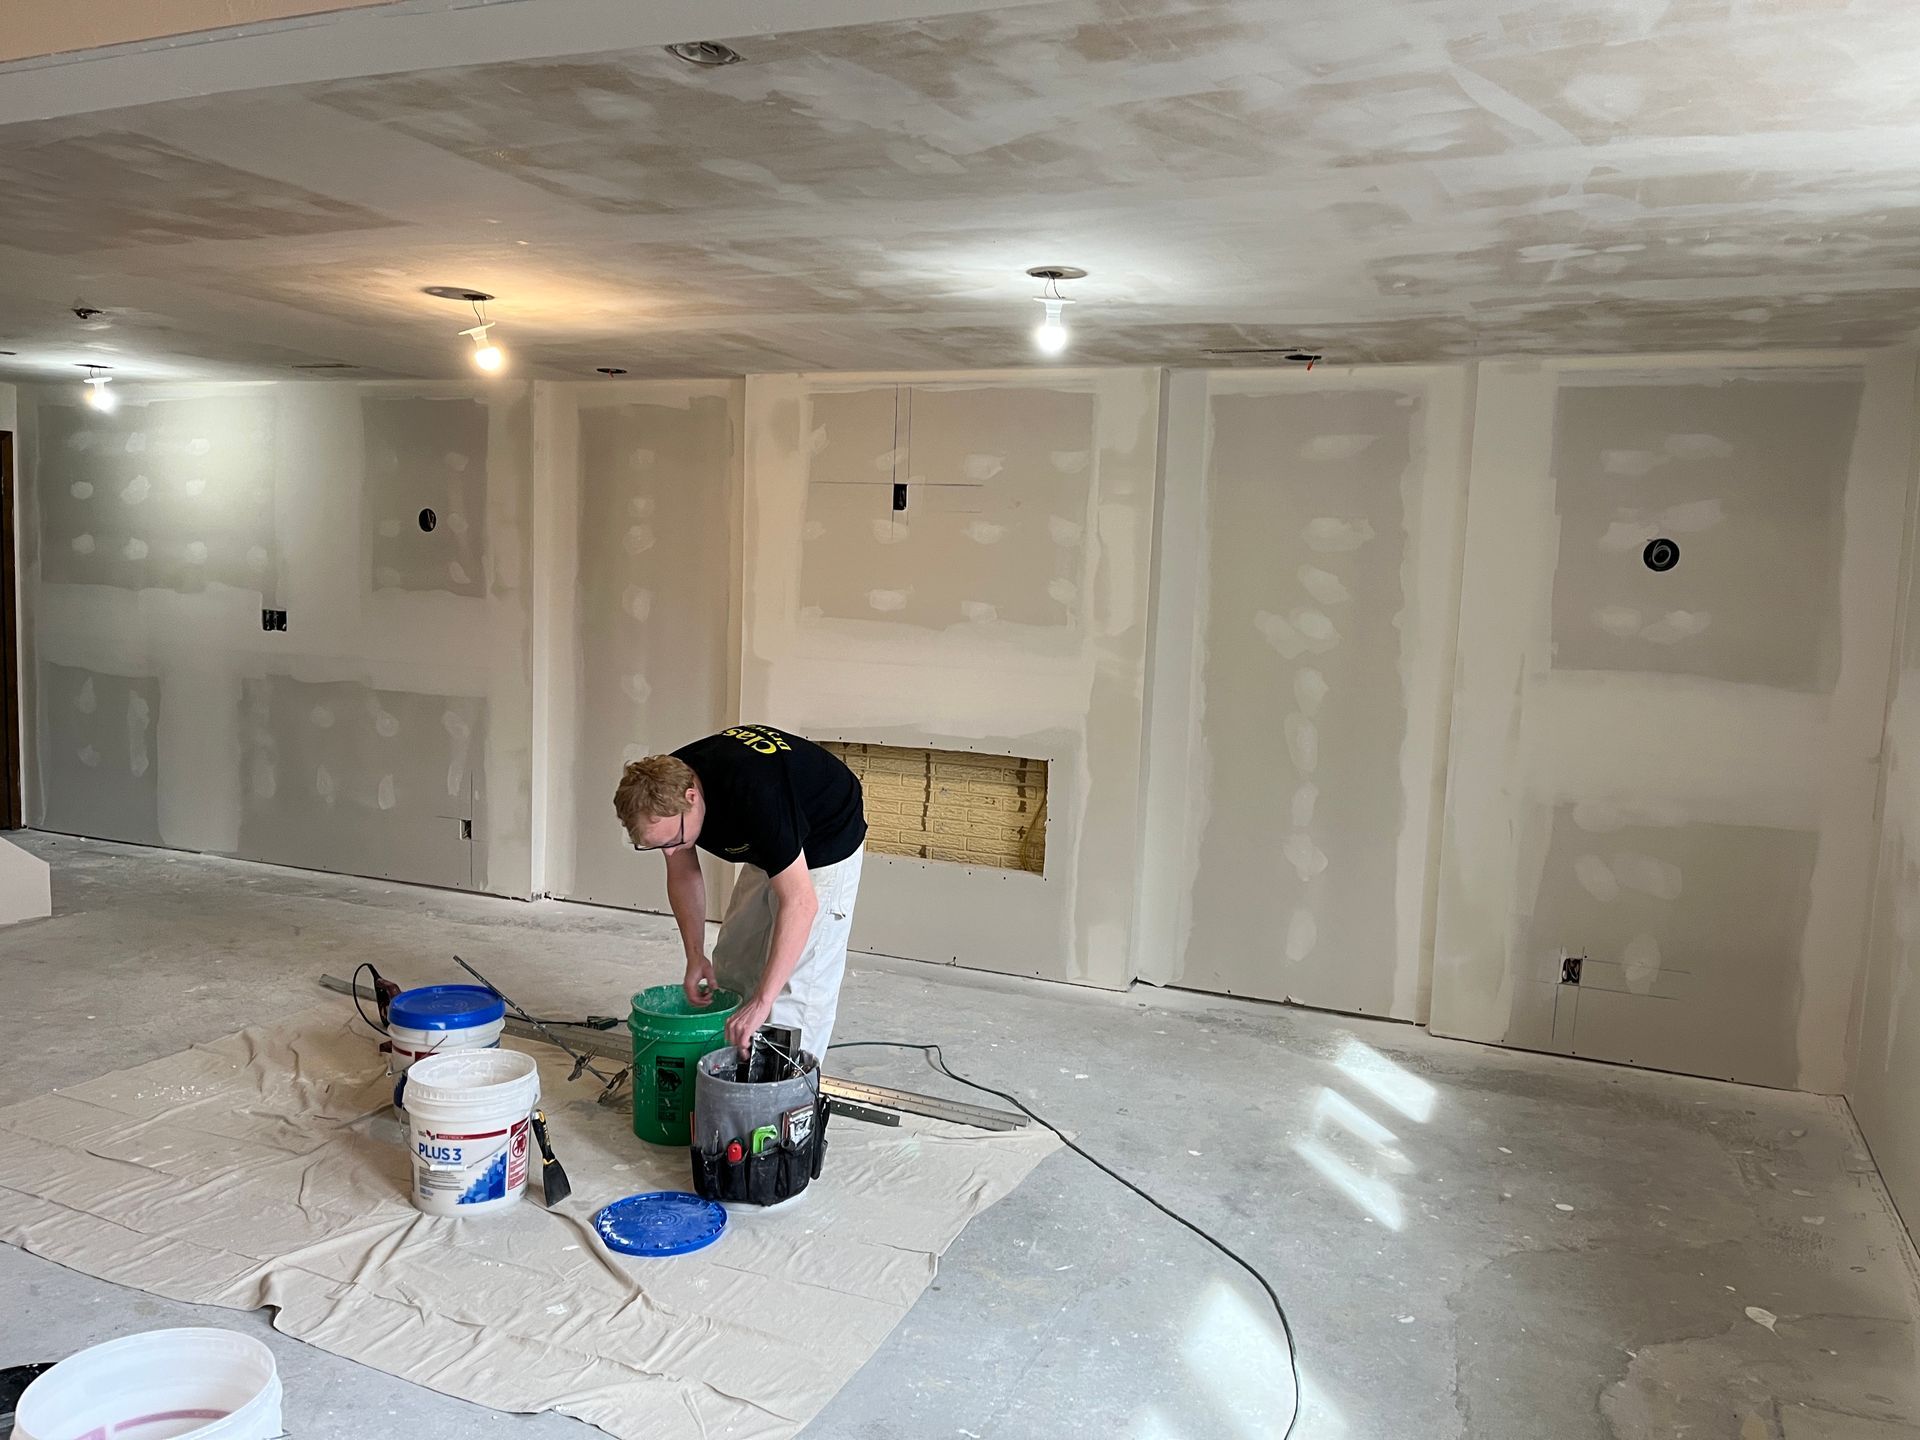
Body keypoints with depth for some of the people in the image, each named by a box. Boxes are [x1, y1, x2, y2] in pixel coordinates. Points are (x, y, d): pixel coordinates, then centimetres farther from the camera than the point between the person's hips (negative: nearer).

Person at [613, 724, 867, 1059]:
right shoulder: (664, 787, -18)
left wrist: (761, 1002, -43)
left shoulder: (751, 793, -41)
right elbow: (683, 875, -1)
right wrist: (695, 956, -7)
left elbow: (799, 902, -42)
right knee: (732, 971, 11)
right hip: (770, 850, 8)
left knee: (797, 982, -13)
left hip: (825, 846, -8)